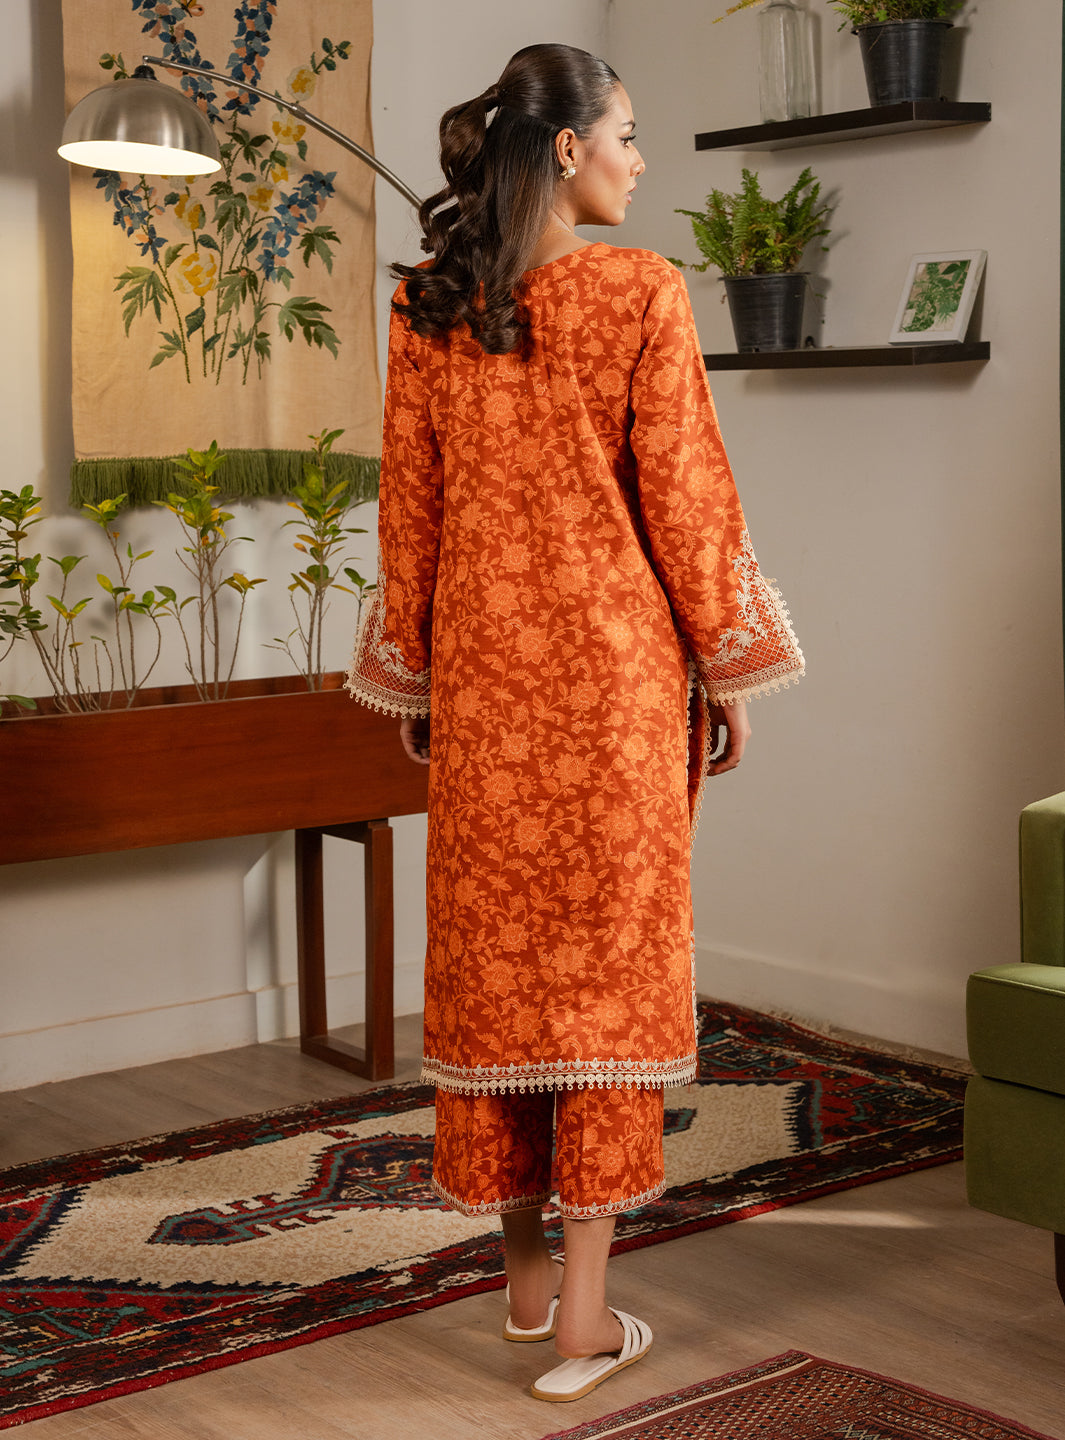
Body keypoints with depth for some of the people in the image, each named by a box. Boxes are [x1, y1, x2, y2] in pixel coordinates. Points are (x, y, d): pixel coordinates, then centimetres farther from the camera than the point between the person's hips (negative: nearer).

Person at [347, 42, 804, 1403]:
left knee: (491, 950, 12)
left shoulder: (428, 309, 4)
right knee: (611, 953, 2)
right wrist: (727, 668, 1)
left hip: (482, 665, 4)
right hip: (615, 659, -4)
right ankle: (585, 1312, 4)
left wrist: (410, 674, 14)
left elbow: (409, 507, 6)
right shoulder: (642, 292, -8)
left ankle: (524, 1267, 24)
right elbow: (683, 493, -8)